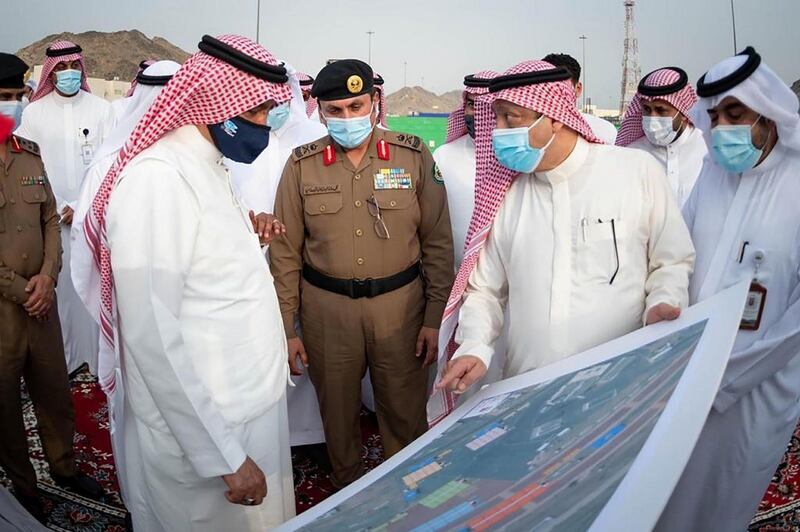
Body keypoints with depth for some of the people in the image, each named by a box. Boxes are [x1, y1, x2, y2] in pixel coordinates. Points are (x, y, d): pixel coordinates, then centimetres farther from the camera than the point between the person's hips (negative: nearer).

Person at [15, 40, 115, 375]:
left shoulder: (101, 109, 1)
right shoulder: (34, 112, 4)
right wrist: (53, 209, -5)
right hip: (51, 216, 1)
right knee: (58, 284, 3)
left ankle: (95, 353, 12)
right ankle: (60, 357, 15)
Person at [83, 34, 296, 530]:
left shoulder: (213, 167, 8)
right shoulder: (157, 179, -22)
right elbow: (154, 339, -25)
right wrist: (227, 457, -23)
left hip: (250, 406, 9)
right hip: (204, 432, -9)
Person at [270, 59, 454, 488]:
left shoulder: (414, 156, -1)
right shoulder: (302, 166, 1)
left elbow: (437, 242, 0)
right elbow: (285, 252, 3)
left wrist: (435, 318, -3)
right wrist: (286, 327, 1)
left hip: (400, 304, 0)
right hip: (327, 308, 1)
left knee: (405, 410, 10)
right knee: (337, 409, 15)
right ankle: (348, 486, 39)